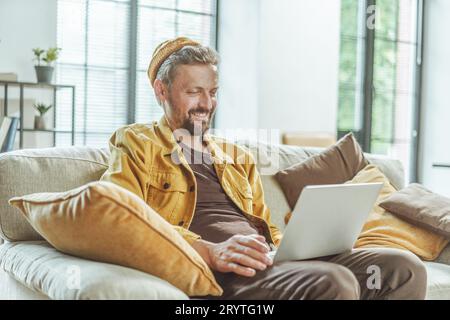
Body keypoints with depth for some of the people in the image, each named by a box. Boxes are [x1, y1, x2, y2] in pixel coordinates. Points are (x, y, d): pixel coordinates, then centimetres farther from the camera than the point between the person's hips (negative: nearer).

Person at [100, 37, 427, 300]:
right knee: (334, 283, -33)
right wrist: (209, 251, -20)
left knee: (405, 267, -13)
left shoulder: (239, 156, 28)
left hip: (264, 258, 7)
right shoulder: (135, 143, 11)